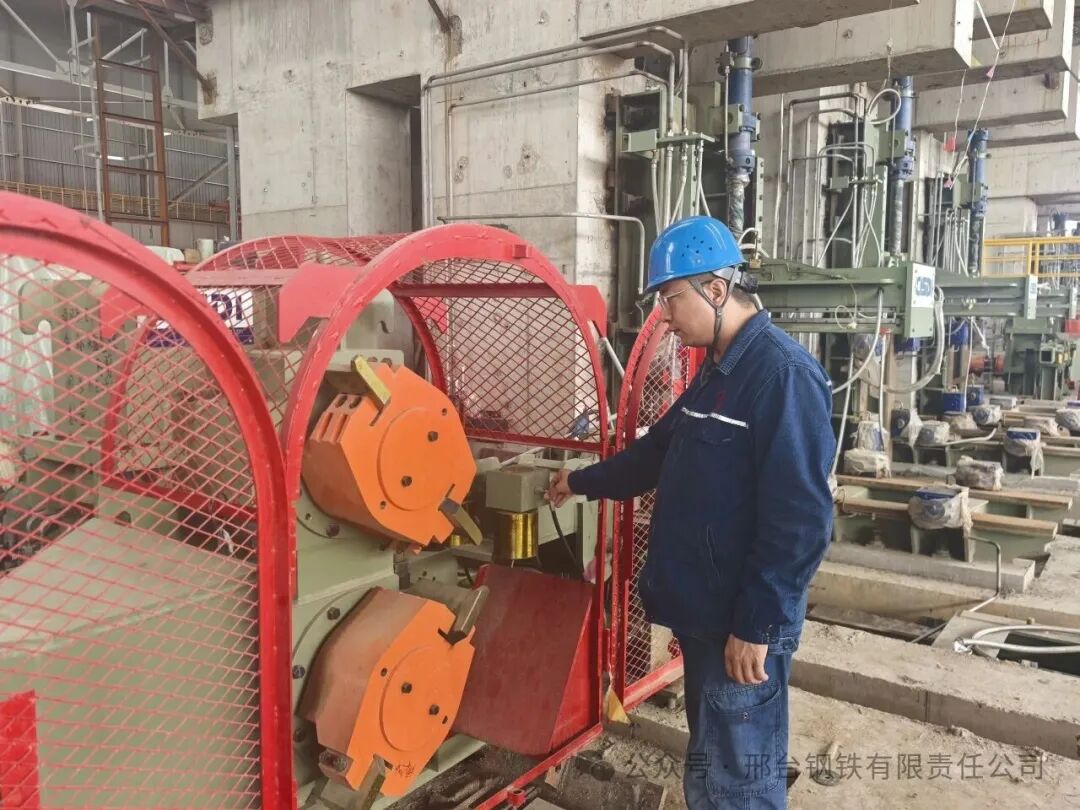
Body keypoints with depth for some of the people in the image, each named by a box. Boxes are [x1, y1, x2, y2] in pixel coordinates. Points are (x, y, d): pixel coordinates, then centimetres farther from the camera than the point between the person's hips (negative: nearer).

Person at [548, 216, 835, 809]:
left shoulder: (783, 372, -20)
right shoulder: (718, 370, 11)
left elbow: (798, 520, -24)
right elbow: (659, 452, 24)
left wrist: (757, 626, -21)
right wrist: (583, 482, 32)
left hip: (742, 626, -9)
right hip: (703, 612, 9)